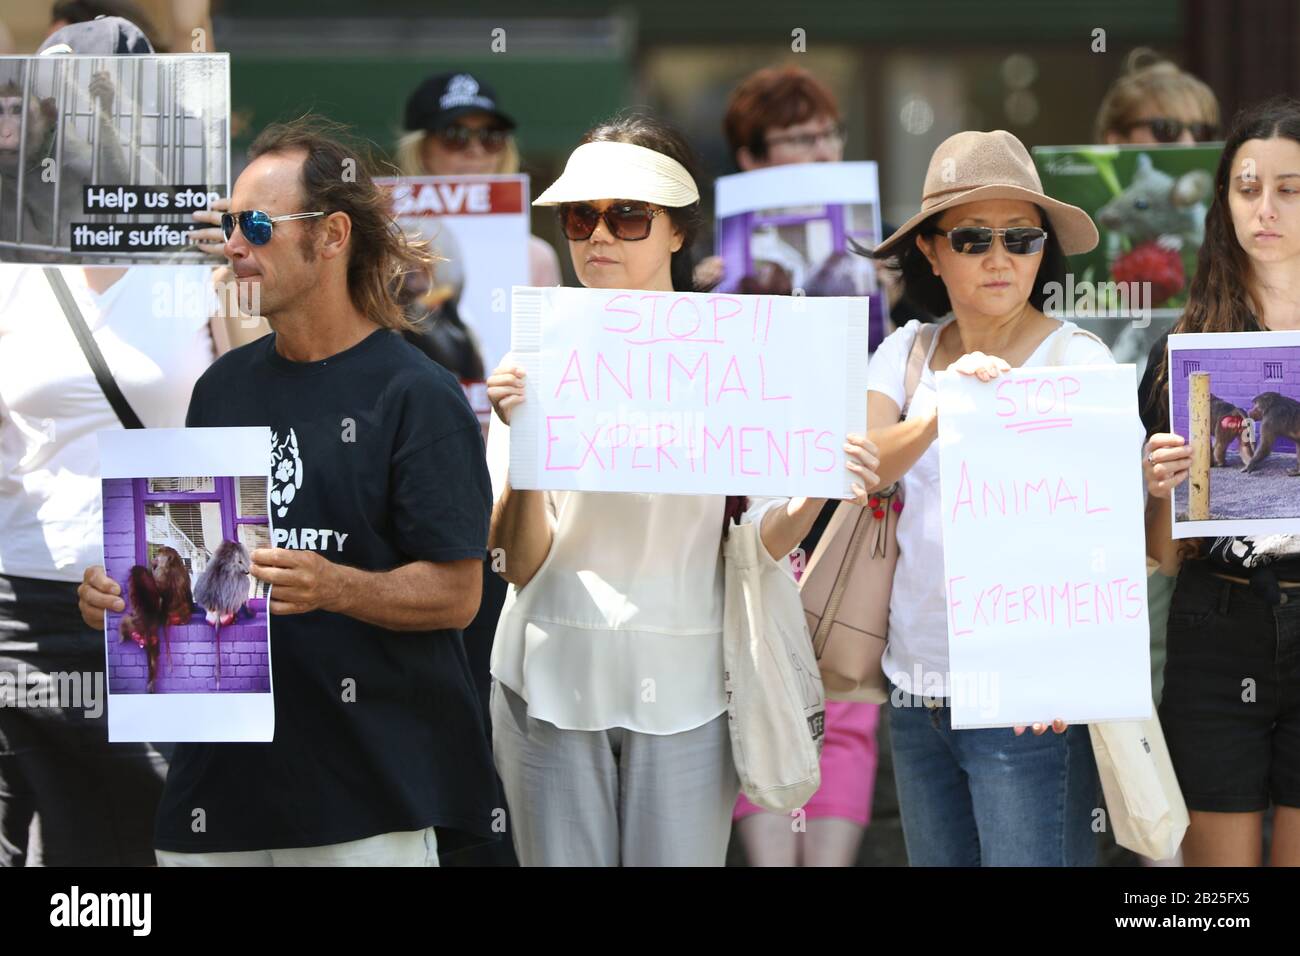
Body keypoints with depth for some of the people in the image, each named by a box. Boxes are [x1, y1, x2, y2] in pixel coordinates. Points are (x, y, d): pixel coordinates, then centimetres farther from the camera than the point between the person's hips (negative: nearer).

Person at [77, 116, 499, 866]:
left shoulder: (417, 395, -7)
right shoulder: (224, 388, 12)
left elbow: (455, 594, -10)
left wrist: (332, 587, -26)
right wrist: (121, 590, 1)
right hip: (223, 773, 6)